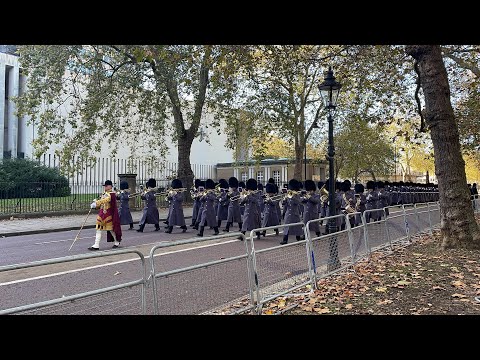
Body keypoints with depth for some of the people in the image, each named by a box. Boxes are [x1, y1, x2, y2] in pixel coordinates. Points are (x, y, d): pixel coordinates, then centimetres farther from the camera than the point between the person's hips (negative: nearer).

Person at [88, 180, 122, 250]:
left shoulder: (112, 194, -14)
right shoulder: (104, 194, 12)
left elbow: (105, 200, -31)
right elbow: (101, 202, 17)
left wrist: (96, 203, -43)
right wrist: (95, 204, -4)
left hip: (108, 214, -7)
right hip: (102, 213, 7)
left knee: (111, 228, 5)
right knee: (98, 229, 1)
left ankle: (117, 242, 26)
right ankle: (96, 245, 2)